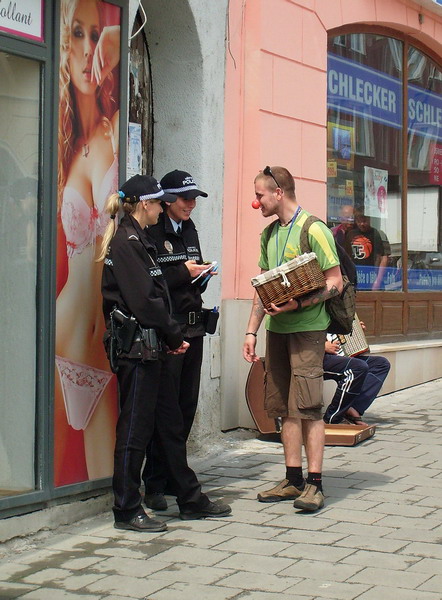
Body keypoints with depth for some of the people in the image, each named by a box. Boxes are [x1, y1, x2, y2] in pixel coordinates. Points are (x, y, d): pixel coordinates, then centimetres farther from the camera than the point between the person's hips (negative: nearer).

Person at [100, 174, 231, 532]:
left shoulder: (137, 241, 18)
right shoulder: (127, 242, -12)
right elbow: (144, 301, -18)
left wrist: (170, 336, 7)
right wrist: (174, 336, -8)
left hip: (150, 348, 10)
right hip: (135, 346, -10)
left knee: (168, 424, 14)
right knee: (135, 428, -4)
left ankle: (191, 499, 23)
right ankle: (127, 511, 4)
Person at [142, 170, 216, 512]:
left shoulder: (189, 231, 17)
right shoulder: (152, 233, -8)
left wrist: (200, 276, 3)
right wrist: (183, 272, -14)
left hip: (192, 327, 8)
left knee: (187, 406, 9)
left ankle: (176, 478, 18)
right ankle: (155, 485, 0)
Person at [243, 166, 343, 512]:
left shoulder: (313, 230, -8)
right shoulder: (269, 234, 15)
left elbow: (335, 283, -11)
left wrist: (297, 304, -22)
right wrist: (252, 331, 13)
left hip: (307, 328, -7)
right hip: (277, 328, 8)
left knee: (307, 406, -9)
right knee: (284, 407, 8)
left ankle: (315, 484, -5)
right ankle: (293, 480, 14)